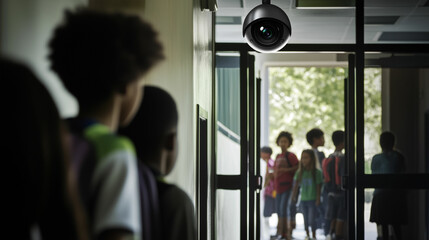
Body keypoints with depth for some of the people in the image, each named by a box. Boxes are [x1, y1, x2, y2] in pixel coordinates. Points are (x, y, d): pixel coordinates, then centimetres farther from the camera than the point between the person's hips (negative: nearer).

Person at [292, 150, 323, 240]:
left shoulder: (317, 172, -9)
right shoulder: (299, 172, 0)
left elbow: (318, 187, -7)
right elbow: (296, 186, 3)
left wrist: (318, 199, -9)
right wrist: (294, 197, -1)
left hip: (313, 200, -4)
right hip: (303, 200, 4)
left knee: (311, 220, -6)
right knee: (306, 220, 11)